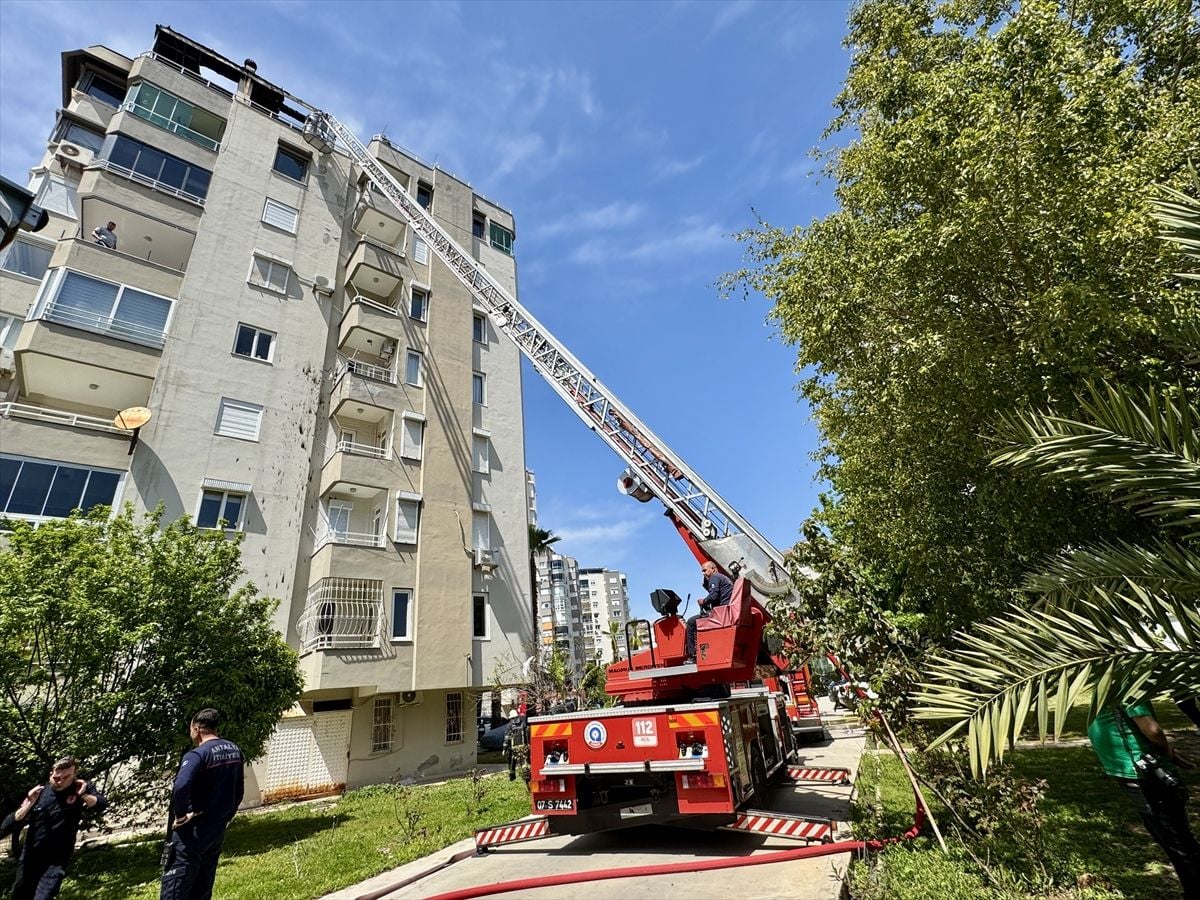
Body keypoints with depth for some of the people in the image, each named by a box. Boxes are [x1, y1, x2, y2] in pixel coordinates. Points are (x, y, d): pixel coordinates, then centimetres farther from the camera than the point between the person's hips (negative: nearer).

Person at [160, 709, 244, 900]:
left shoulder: (197, 754, -19)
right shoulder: (235, 751, 5)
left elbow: (181, 787, -34)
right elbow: (239, 791, 11)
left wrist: (181, 815, -18)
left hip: (192, 832, -7)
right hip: (218, 831, 7)